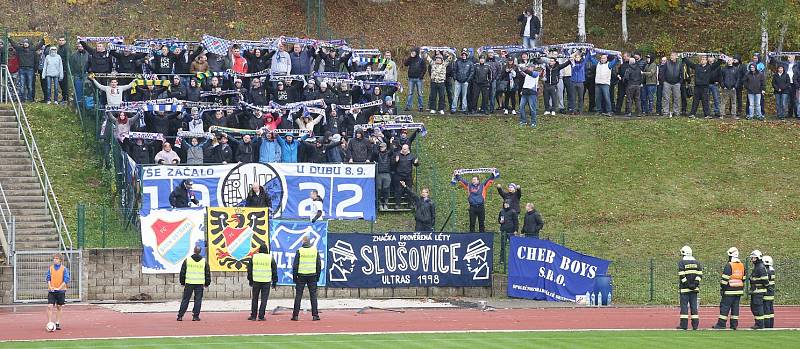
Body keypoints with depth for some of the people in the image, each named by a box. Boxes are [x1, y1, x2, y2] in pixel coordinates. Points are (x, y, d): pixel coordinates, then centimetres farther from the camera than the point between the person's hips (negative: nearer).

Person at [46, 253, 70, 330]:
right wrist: (50, 287, -10)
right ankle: (49, 324, -12)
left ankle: (57, 324, 15)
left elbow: (66, 280, -4)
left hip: (60, 291, -1)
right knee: (50, 306, -12)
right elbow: (48, 278, 6)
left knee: (59, 307, 7)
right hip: (51, 291, 1)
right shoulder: (50, 268, 6)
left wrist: (59, 288, -14)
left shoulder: (64, 269, -1)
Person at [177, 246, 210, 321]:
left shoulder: (187, 260, 1)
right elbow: (208, 273, 8)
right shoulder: (204, 261, 3)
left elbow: (182, 272, 4)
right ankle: (196, 316, 0)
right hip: (199, 284, 0)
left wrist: (182, 282, 13)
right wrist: (207, 283, 16)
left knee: (185, 299, 5)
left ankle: (180, 316, 4)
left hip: (189, 283, 0)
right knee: (198, 300, 4)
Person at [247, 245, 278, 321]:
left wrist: (250, 280, 18)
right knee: (264, 299, 2)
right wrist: (274, 282, 12)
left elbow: (249, 270, 9)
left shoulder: (253, 257, 5)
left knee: (255, 299, 11)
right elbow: (274, 271, 5)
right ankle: (261, 316, -3)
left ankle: (253, 316, 12)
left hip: (256, 281, 1)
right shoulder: (270, 258, 2)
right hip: (266, 281, -1)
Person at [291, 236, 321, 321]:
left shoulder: (299, 251, -4)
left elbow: (295, 265, -4)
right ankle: (315, 315, 0)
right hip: (312, 276, 2)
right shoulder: (315, 250, 3)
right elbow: (319, 264, 7)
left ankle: (295, 315, 1)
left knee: (298, 296, 3)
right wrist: (318, 276, 15)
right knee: (313, 296, 5)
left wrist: (294, 276, 4)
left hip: (301, 276, -2)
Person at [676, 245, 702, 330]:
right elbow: (700, 275, 4)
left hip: (685, 288, -5)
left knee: (684, 306, -2)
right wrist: (695, 283, 0)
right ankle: (695, 325, 7)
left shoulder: (682, 263, -6)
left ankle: (684, 325, -4)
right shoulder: (696, 262, 11)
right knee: (694, 306, 8)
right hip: (695, 288, 5)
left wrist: (687, 284, -9)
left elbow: (682, 276, -13)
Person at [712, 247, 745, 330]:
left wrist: (722, 289, -7)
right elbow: (743, 279, 16)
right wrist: (742, 289, 23)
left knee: (725, 307, -4)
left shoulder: (729, 265, -11)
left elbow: (725, 279, -13)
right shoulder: (742, 265, 11)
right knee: (735, 307, 9)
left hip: (730, 291, -7)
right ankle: (734, 324, 7)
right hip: (739, 290, 7)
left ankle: (721, 324, -5)